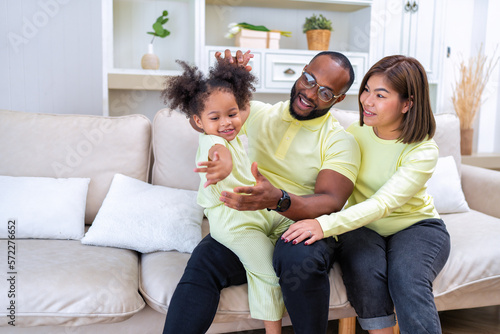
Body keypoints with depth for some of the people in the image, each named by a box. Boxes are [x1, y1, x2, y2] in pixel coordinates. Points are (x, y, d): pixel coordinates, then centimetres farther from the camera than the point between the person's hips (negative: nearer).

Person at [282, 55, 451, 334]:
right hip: (363, 227, 2)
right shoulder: (355, 135, -5)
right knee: (364, 271, -28)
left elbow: (383, 203, -31)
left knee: (407, 279, -30)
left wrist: (326, 225, -45)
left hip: (415, 225, -2)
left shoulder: (423, 151, -18)